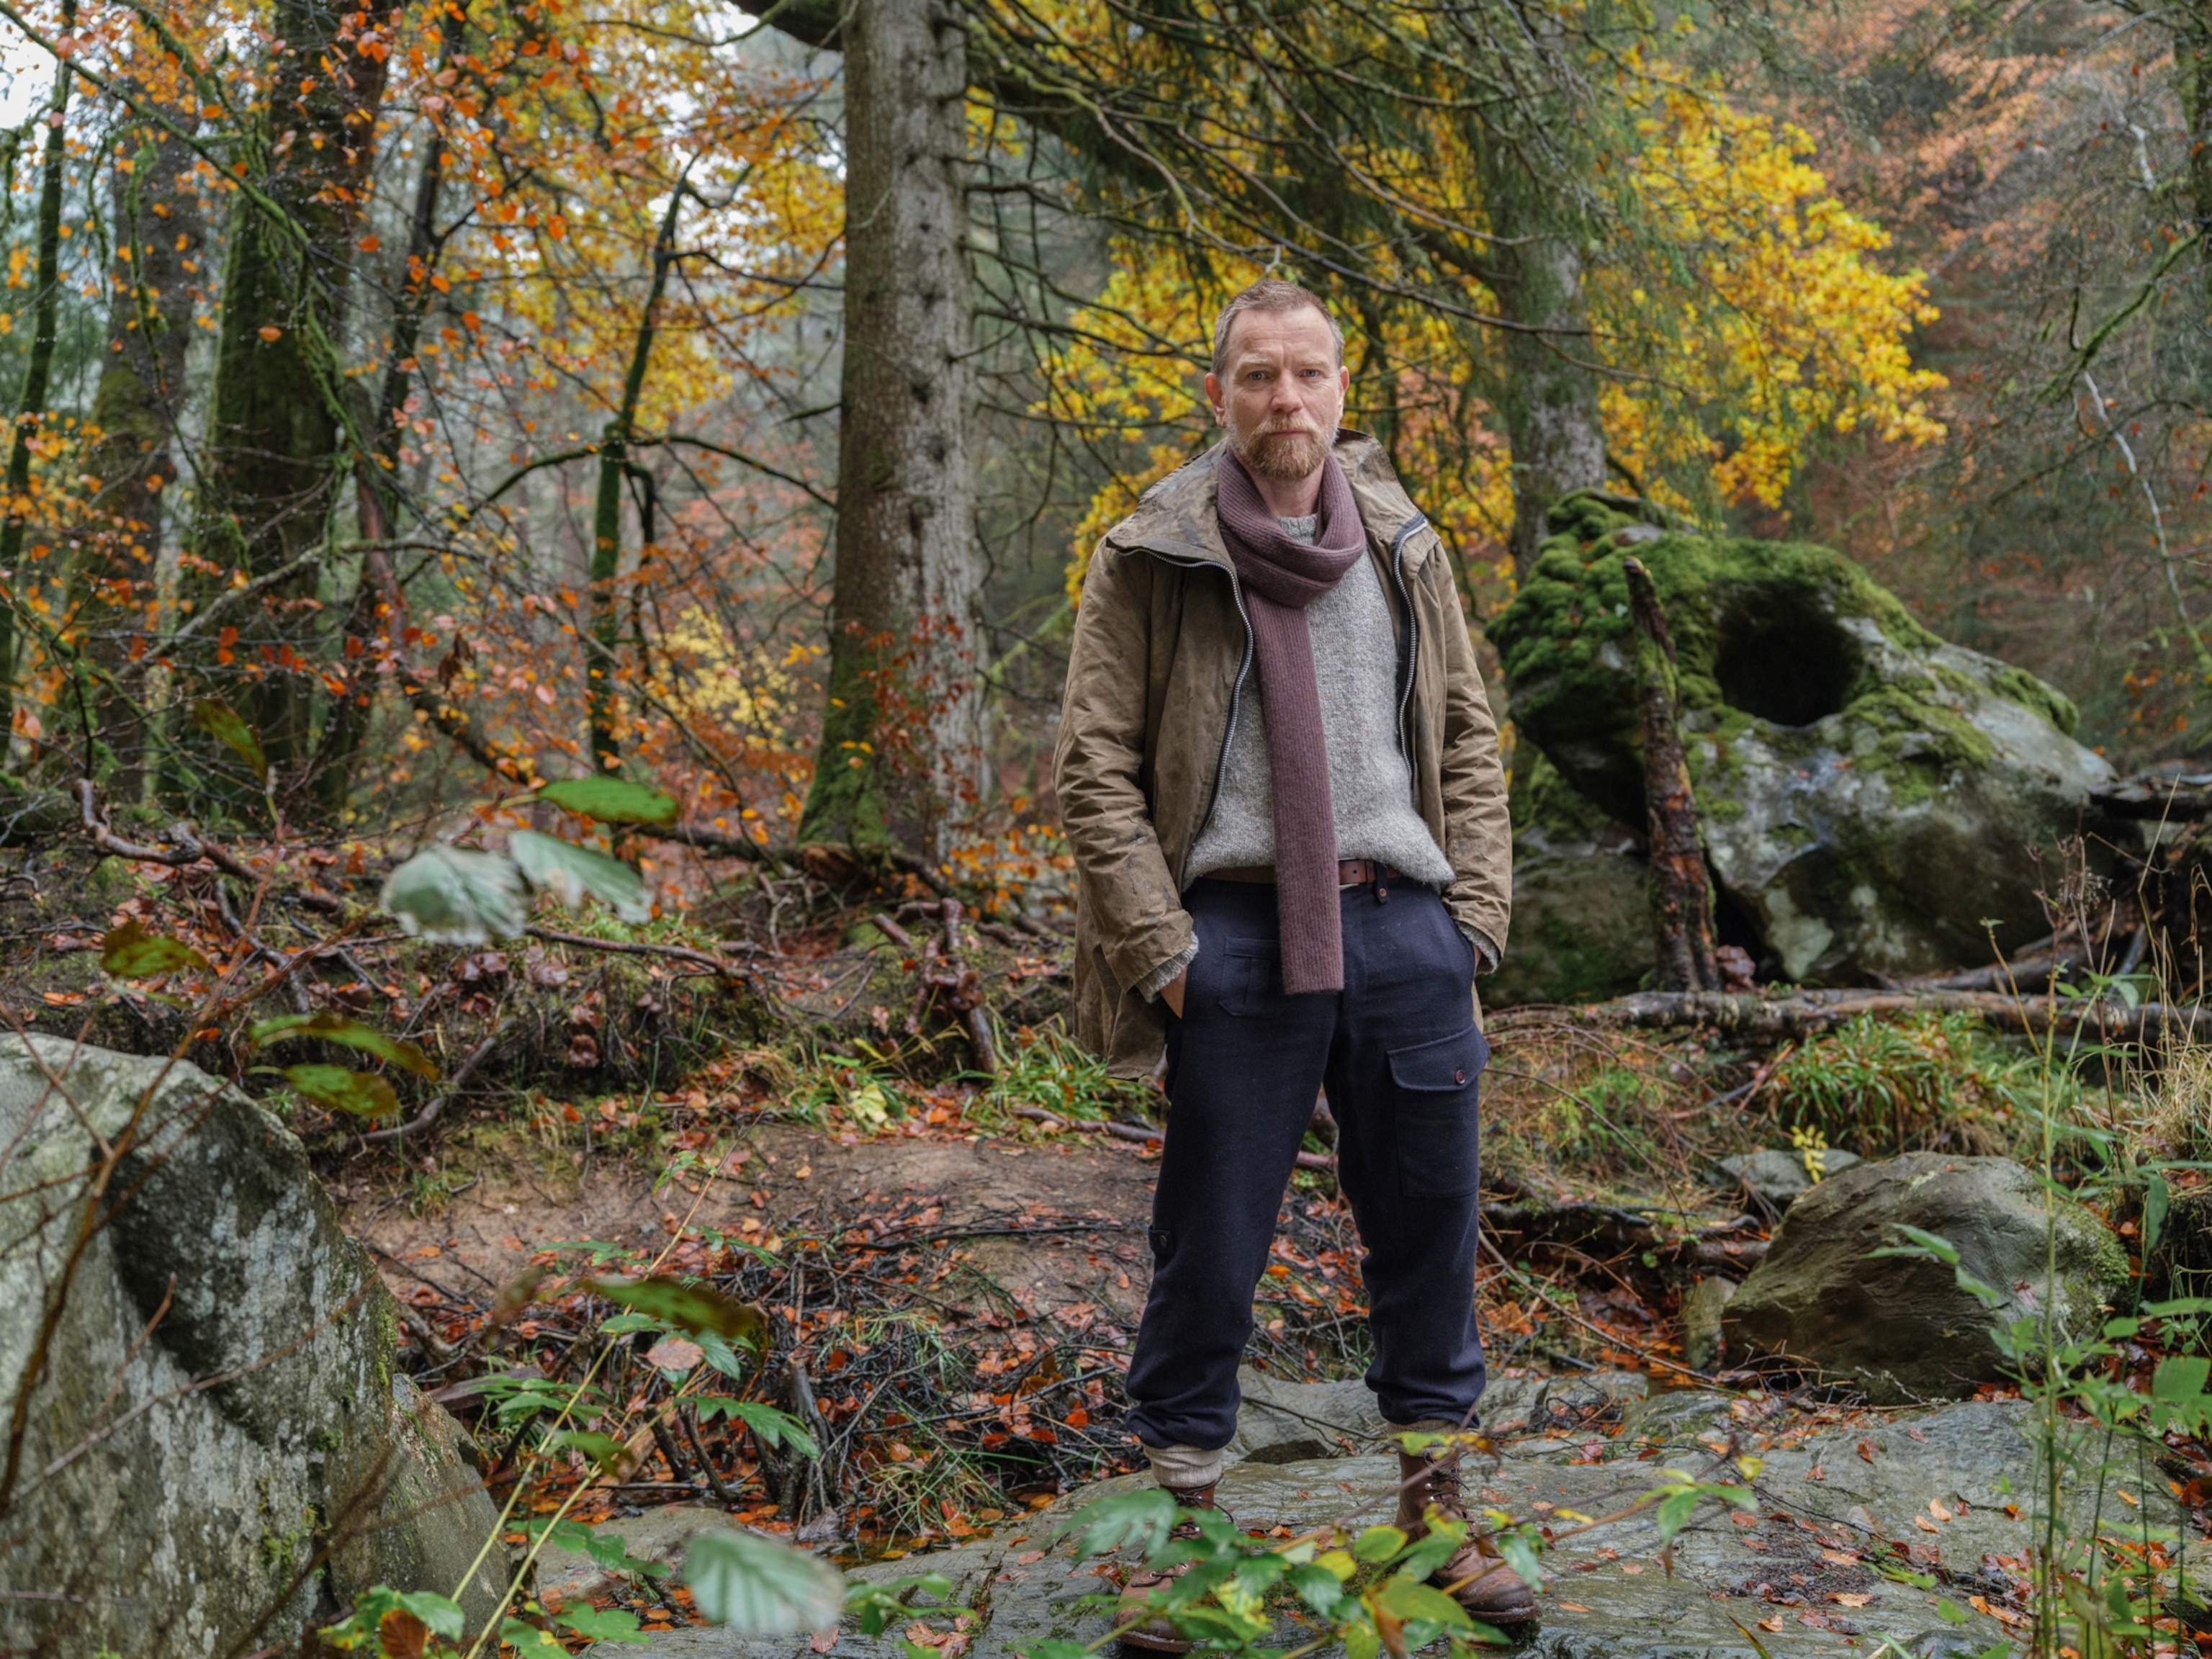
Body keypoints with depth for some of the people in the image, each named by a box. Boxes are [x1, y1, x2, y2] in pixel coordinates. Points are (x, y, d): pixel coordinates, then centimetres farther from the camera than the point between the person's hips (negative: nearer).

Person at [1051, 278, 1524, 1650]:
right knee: (1212, 1243, 4)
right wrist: (1159, 948, -9)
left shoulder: (1403, 547, 11)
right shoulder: (1152, 559, -1)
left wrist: (1474, 912, 6)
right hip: (1239, 935, -3)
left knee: (1431, 1229, 11)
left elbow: (1468, 735, 16)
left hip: (1401, 930, 4)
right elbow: (1096, 764, -3)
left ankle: (1438, 1512, 28)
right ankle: (1180, 1520, 21)